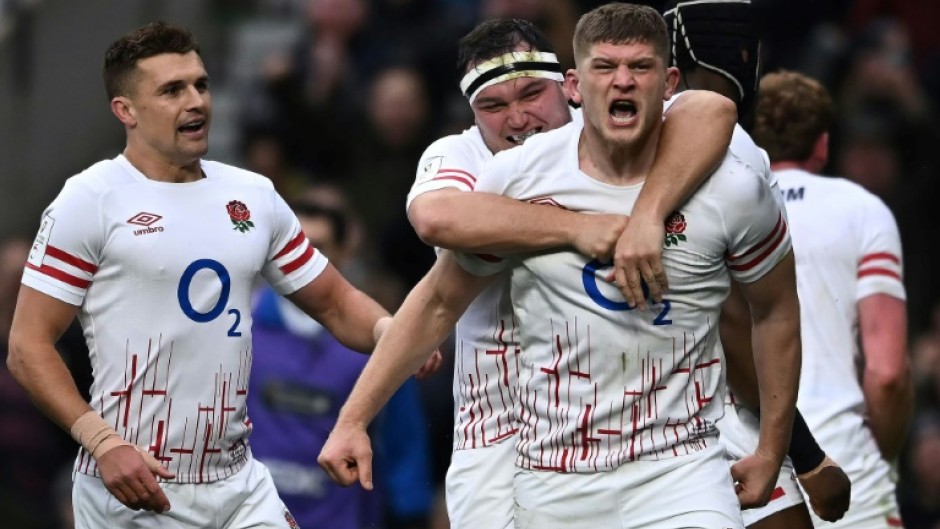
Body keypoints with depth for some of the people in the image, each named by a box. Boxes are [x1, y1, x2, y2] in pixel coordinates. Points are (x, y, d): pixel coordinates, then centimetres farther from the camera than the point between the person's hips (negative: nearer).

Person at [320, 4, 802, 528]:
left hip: (679, 472, -2)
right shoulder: (515, 179, -2)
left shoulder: (732, 190, -4)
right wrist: (353, 420, 7)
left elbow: (776, 312, 12)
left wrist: (771, 453, 14)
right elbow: (439, 302, 10)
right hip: (553, 480, 2)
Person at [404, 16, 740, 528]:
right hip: (502, 436, 0)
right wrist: (575, 227, -33)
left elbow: (711, 111, -22)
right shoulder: (456, 156, -2)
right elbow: (435, 217, -27)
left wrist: (647, 215, -35)